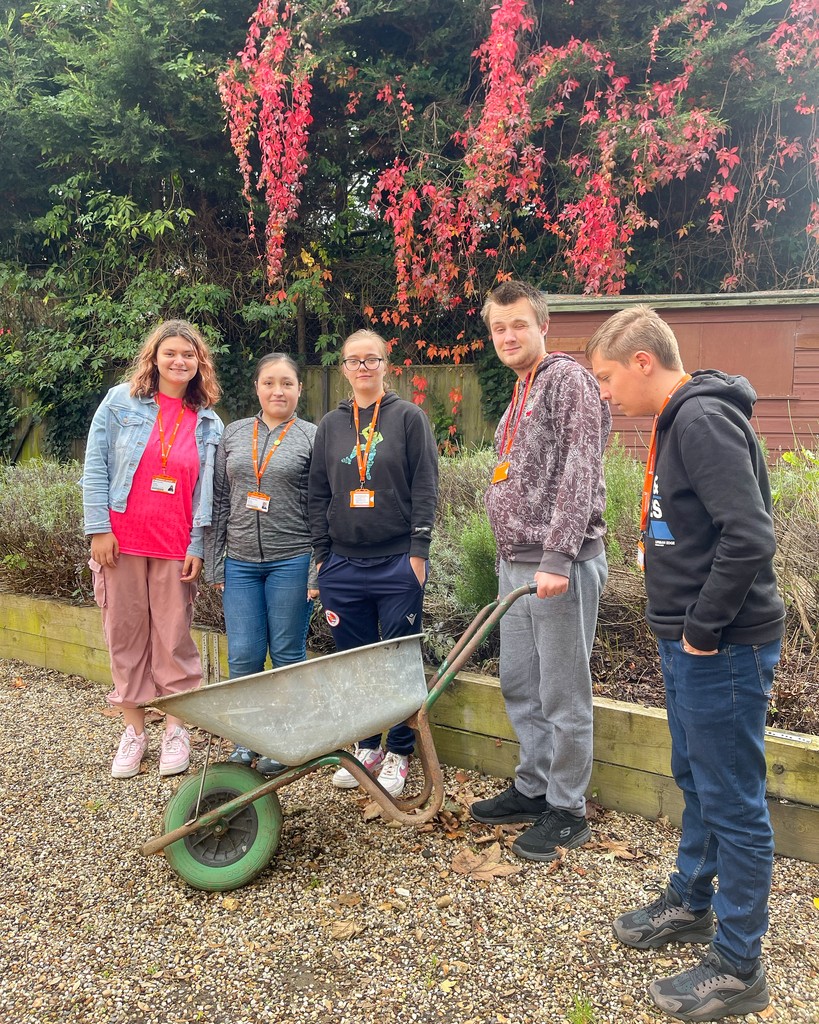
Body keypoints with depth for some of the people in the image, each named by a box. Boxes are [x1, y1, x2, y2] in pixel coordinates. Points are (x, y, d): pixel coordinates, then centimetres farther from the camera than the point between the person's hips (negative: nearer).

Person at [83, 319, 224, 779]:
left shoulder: (208, 423, 7)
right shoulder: (121, 402, 3)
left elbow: (207, 491, 5)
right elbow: (95, 468, 0)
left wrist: (198, 546, -2)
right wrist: (99, 529, -6)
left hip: (176, 549, 0)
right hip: (121, 543, 0)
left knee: (174, 639, 3)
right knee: (126, 636, 6)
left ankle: (176, 729, 18)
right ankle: (134, 731, 18)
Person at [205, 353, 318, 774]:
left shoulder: (313, 437, -1)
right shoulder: (233, 434, 10)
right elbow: (219, 502, 11)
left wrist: (317, 573, -8)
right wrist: (214, 563, 8)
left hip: (291, 562, -3)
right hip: (239, 562, 3)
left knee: (287, 655, 5)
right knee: (243, 656, 4)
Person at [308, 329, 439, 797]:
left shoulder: (409, 417, 1)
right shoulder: (331, 425, 11)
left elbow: (425, 487, -3)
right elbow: (319, 494, 11)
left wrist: (419, 552, -9)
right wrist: (322, 556, 6)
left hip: (398, 563, -3)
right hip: (343, 565, 4)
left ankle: (399, 753, 17)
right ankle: (367, 747, 25)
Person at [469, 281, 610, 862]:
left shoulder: (568, 379, -9)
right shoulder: (520, 395, 19)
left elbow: (578, 474, -18)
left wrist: (557, 559, -23)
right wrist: (510, 556, 18)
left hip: (560, 564, -9)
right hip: (515, 562, 9)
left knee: (563, 694, 1)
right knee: (518, 684, 16)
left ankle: (567, 812, 15)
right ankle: (534, 788, 32)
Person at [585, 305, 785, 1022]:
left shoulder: (704, 420, -19)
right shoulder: (679, 420, 12)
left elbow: (749, 537, -28)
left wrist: (704, 629, -19)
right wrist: (685, 632, 15)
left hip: (725, 649, -10)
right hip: (690, 644, 10)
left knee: (734, 802, 3)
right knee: (696, 781, 23)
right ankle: (691, 904, 42)